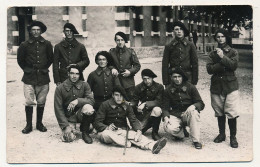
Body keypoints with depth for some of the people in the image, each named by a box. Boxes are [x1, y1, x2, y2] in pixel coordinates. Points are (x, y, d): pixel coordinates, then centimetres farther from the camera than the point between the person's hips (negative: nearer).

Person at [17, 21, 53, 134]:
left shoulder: (47, 44, 2)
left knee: (41, 102, 6)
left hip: (43, 78, 1)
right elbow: (20, 60, 11)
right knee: (29, 102, -3)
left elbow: (51, 58, 14)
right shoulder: (24, 45, 0)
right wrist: (26, 69, 8)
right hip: (29, 78, -1)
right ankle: (29, 125, 9)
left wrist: (44, 68, 11)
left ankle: (39, 123, 21)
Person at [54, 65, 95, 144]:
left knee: (88, 108, -34)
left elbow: (91, 100, -14)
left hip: (80, 114, 1)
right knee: (69, 138, -24)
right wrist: (65, 126, -16)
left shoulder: (84, 85, -3)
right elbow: (58, 109, -8)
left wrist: (78, 101, -31)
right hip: (68, 117, 0)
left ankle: (85, 132, -8)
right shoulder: (60, 88, -7)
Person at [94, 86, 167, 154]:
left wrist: (138, 130, -23)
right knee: (105, 134, -38)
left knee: (134, 133, -28)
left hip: (122, 131, 2)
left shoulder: (127, 106, 8)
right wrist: (107, 128, -29)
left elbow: (133, 120, 0)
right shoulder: (105, 105, -4)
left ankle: (152, 145, -52)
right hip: (109, 131, -2)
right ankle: (129, 142, -44)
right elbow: (97, 123, -8)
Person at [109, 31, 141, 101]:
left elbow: (137, 65, 6)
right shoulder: (112, 51, 5)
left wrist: (130, 72, -9)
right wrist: (112, 68, -6)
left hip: (128, 83, -1)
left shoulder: (130, 51, 3)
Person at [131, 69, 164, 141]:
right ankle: (149, 124, 22)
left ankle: (155, 133, -15)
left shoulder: (159, 87, -9)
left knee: (157, 110, -38)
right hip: (143, 113, 3)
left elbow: (159, 101, -19)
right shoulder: (138, 87, 0)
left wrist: (145, 104, -31)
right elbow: (134, 101, 1)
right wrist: (136, 107, -24)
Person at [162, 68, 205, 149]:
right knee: (169, 128, -31)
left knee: (194, 112, -36)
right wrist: (166, 117, -18)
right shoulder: (168, 91, 5)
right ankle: (180, 134, 7)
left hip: (188, 115, 0)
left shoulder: (190, 87, 0)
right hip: (175, 115, 1)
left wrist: (193, 106, -26)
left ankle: (196, 140, -24)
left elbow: (201, 104, -3)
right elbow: (165, 107, 3)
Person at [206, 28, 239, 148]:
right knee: (219, 112, 10)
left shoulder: (233, 52, 5)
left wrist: (223, 57, -16)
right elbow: (209, 69, -4)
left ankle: (233, 137, 3)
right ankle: (221, 134, 25)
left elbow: (234, 65, -11)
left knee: (232, 112, -9)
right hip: (216, 86, 3)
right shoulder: (213, 54, 10)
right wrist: (223, 65, -12)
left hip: (230, 85, -3)